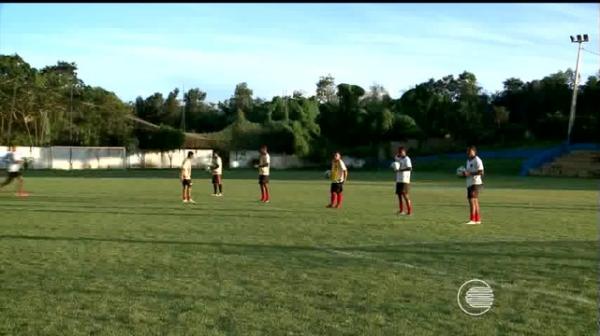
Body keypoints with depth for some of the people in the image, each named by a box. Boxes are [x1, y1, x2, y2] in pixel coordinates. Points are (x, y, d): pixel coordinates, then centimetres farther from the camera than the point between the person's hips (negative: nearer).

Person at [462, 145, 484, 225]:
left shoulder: (477, 160, -11)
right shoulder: (468, 161, 17)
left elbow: (481, 172, -19)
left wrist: (470, 173, -22)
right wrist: (465, 173, 6)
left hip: (476, 183, -9)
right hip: (469, 183, 10)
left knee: (472, 201, -14)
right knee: (475, 202, 12)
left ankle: (472, 220, -13)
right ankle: (478, 219, 19)